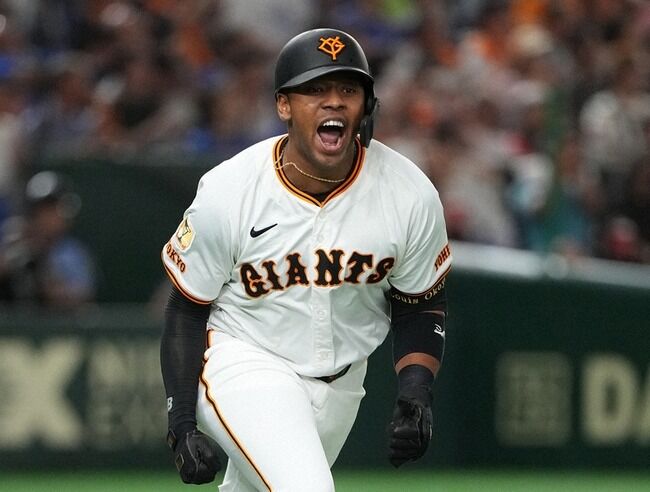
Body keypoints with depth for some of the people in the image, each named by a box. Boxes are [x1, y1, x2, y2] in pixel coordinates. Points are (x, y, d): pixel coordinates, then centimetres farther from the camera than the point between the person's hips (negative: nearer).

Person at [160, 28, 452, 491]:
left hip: (339, 382, 4)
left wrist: (416, 396, -11)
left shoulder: (411, 195, -12)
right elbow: (186, 312, -7)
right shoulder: (227, 192, -19)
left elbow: (420, 306, 3)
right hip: (243, 363, -4)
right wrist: (182, 427, -12)